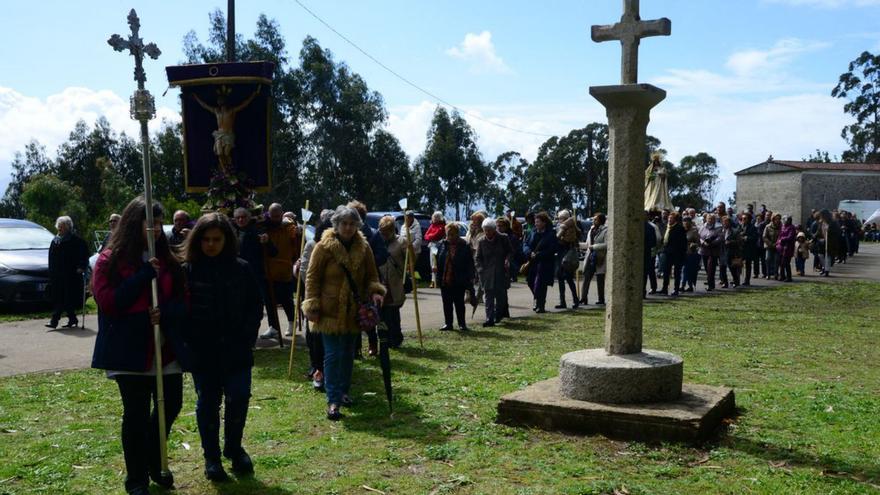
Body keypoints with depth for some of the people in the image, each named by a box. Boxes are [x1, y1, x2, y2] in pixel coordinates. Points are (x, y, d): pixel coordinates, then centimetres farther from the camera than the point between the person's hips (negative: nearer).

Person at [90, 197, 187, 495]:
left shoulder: (168, 261, 10)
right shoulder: (110, 261, -3)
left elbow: (181, 302, 9)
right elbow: (107, 302, -14)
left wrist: (165, 313, -15)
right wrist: (145, 274, -18)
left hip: (166, 348, 5)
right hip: (129, 350, -4)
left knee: (171, 405, 8)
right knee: (136, 413, 1)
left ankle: (153, 463, 33)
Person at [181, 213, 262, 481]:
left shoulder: (241, 269, 1)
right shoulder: (188, 270, -3)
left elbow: (255, 306, 5)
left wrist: (247, 337, -3)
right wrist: (190, 340, -11)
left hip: (236, 350, 1)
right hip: (202, 352, -1)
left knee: (238, 399, 1)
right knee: (207, 403, 9)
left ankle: (234, 448, 24)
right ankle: (211, 456, 23)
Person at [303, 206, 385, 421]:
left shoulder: (363, 247, 3)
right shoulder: (324, 247, -8)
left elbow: (371, 275, 9)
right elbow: (312, 277, -6)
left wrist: (375, 291, -11)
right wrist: (312, 306, -11)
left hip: (354, 310, 4)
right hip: (330, 310, -4)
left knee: (348, 353, 15)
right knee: (332, 355, -6)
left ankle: (343, 391, 32)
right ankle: (333, 401, -4)